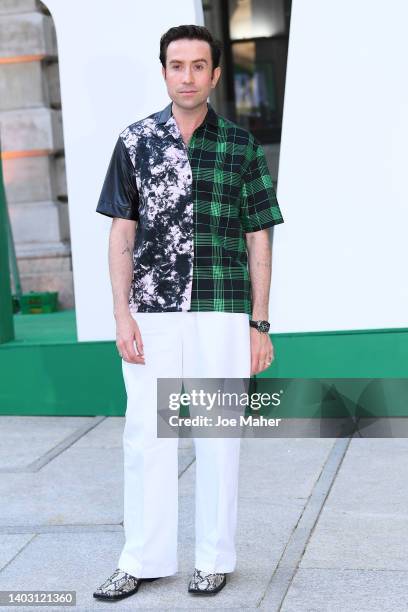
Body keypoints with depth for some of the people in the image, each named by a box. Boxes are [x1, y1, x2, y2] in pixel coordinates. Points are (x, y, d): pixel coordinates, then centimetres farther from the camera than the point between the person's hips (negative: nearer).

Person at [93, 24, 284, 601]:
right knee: (145, 435, 5)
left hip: (222, 314, -1)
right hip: (151, 313, 1)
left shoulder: (242, 146, 3)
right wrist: (122, 315, -3)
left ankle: (214, 558, 21)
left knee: (219, 436, 6)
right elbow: (122, 233, 5)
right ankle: (142, 560, 18)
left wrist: (260, 324, 1)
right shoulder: (136, 140, 6)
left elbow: (258, 240, 4)